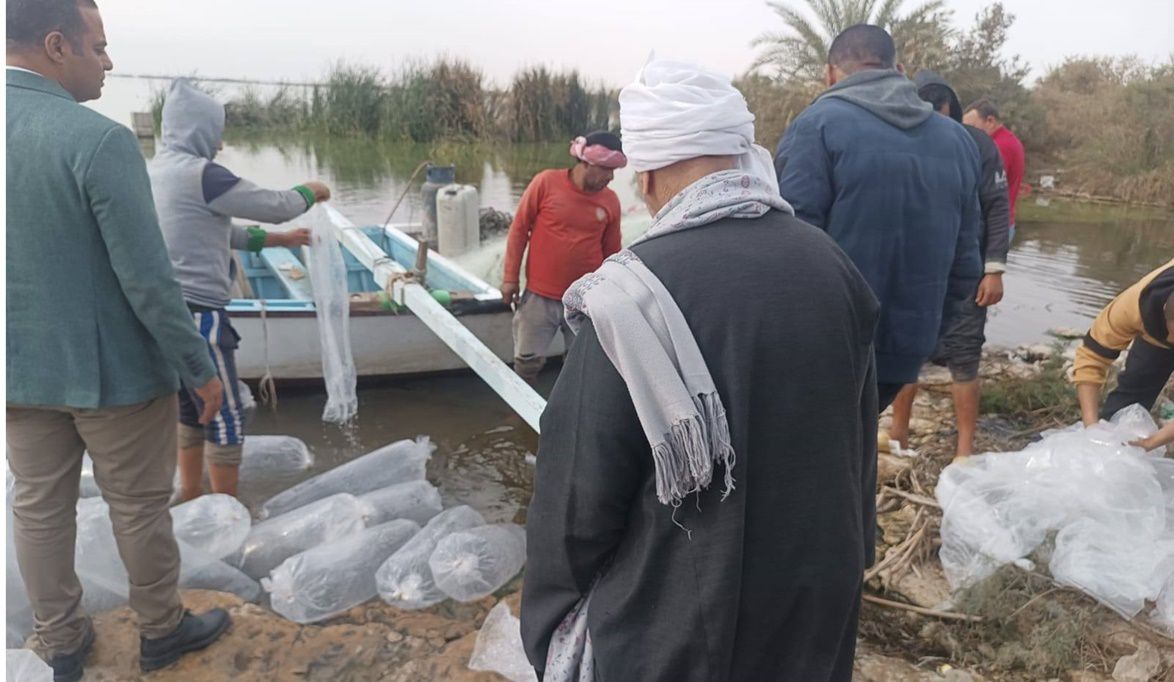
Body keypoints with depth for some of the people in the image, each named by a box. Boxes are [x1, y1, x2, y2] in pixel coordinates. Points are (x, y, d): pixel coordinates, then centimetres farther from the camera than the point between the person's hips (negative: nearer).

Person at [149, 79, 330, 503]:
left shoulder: (156, 171, 13)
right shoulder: (199, 174, -15)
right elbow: (274, 206, -11)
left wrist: (277, 240, 23)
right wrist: (310, 192, 9)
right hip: (196, 315, -9)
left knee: (191, 412, 20)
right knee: (225, 420, 4)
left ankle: (189, 499, 32)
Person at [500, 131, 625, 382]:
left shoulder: (610, 201, -1)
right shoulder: (546, 182, -8)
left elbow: (611, 253, 9)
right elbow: (519, 229, -1)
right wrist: (510, 277, -3)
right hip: (540, 296, -2)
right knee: (528, 361, 6)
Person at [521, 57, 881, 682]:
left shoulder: (633, 297, -25)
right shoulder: (830, 263, -5)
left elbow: (579, 493, -19)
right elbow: (860, 441, 6)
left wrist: (549, 629, -1)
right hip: (819, 602, 6)